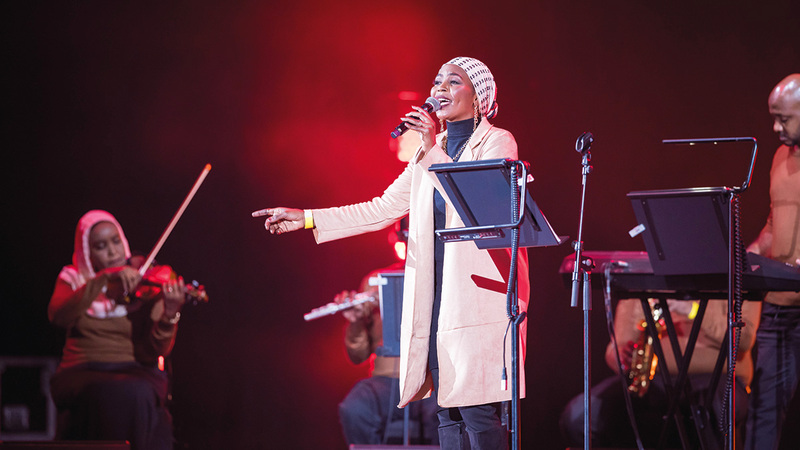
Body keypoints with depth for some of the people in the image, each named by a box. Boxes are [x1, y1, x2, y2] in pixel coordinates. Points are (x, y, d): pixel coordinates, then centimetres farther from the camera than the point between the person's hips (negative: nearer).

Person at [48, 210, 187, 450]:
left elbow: (157, 351, -6)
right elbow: (58, 315, -14)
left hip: (134, 372, 0)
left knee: (137, 394, -36)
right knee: (105, 395, -36)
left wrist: (170, 313, -26)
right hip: (82, 374, 0)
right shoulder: (72, 279, 10)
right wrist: (104, 279, -23)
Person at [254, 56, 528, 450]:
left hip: (479, 293, -7)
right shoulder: (431, 152, 20)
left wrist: (433, 151, -18)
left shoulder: (497, 143, -1)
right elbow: (382, 210, 20)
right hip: (437, 294, 7)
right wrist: (306, 219, 15)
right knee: (447, 408, 4)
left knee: (476, 408, -14)